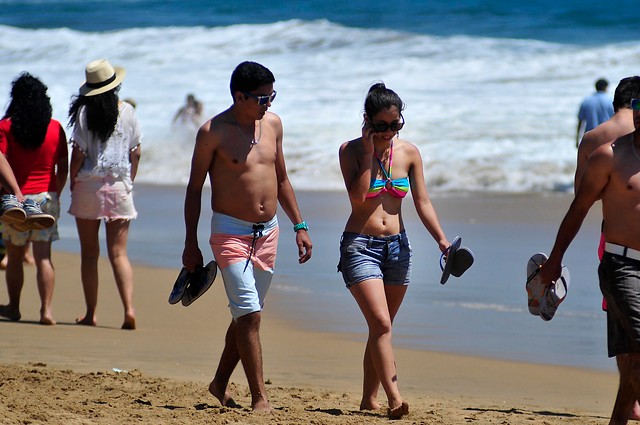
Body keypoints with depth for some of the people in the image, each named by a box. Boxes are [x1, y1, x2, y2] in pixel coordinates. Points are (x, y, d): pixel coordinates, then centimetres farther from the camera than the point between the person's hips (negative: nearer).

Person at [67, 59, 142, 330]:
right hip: (119, 186, 2)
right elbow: (136, 153, 4)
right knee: (118, 253, 3)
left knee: (89, 253, 7)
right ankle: (129, 309, -13)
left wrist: (73, 182, 5)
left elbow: (78, 153, -8)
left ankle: (91, 313, 8)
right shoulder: (127, 112, 0)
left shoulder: (85, 112, -8)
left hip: (88, 186, -2)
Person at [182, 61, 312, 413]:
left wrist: (299, 226, 14)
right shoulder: (213, 132, -11)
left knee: (247, 314, 12)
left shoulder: (272, 124, 6)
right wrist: (191, 245, -6)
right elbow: (194, 188, -4)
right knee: (249, 314, -12)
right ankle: (259, 398, -10)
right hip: (230, 232, -6)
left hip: (268, 232, 6)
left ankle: (220, 383, 27)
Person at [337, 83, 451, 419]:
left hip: (396, 247, 4)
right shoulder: (351, 150, -6)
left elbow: (422, 202, 4)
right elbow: (358, 197, -18)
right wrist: (369, 152, -16)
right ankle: (395, 399, -26)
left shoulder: (409, 153, 3)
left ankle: (369, 400, 21)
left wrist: (442, 240, -7)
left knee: (381, 327, 11)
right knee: (381, 323, -18)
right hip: (360, 246, -4)